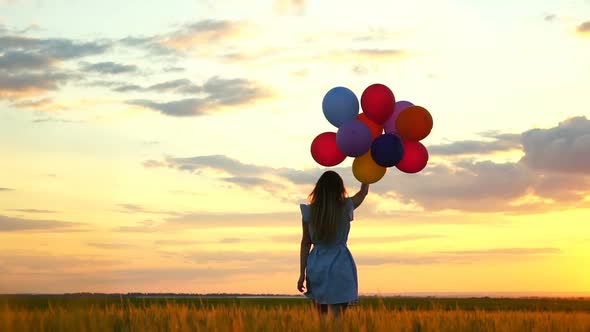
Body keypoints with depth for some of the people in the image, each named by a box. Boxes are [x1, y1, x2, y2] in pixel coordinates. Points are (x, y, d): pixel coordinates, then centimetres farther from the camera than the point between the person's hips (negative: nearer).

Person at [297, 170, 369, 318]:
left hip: (317, 265, 2)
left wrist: (302, 273, 4)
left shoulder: (310, 211, -3)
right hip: (339, 264, -2)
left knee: (321, 314, 14)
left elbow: (305, 243, 0)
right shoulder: (345, 208, -5)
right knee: (335, 315, -5)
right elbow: (363, 192, 14)